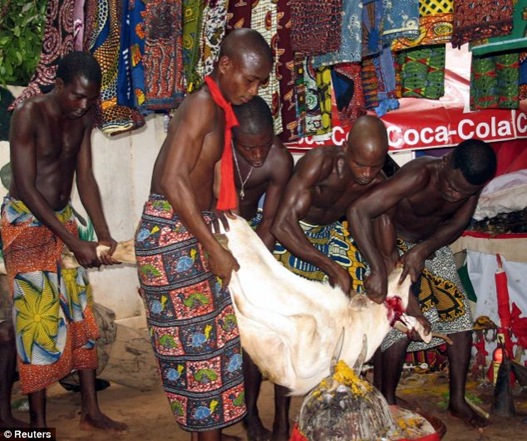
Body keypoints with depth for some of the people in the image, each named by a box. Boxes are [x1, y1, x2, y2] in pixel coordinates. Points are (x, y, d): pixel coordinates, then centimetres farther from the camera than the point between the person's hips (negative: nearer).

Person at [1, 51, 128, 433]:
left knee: (79, 312, 7)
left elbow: (85, 177, 1)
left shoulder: (84, 117, -1)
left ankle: (91, 411, 17)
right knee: (38, 319, -5)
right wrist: (76, 243, -25)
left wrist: (104, 235, -9)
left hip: (62, 218, 7)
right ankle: (38, 421, 9)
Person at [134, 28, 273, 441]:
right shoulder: (202, 104, -17)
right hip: (170, 232, -9)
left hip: (192, 228, 10)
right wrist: (214, 247, -22)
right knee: (196, 337, -2)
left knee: (209, 334, 15)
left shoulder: (218, 109, 13)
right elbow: (173, 180, -25)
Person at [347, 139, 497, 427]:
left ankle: (457, 400, 16)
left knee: (460, 314, 2)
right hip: (394, 243, -6)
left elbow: (456, 225, -11)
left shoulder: (472, 181, -19)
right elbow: (358, 211, -45)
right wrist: (378, 270, -50)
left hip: (432, 245, 6)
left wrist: (422, 250, -31)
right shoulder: (420, 176, -38)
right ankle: (386, 402, 3)